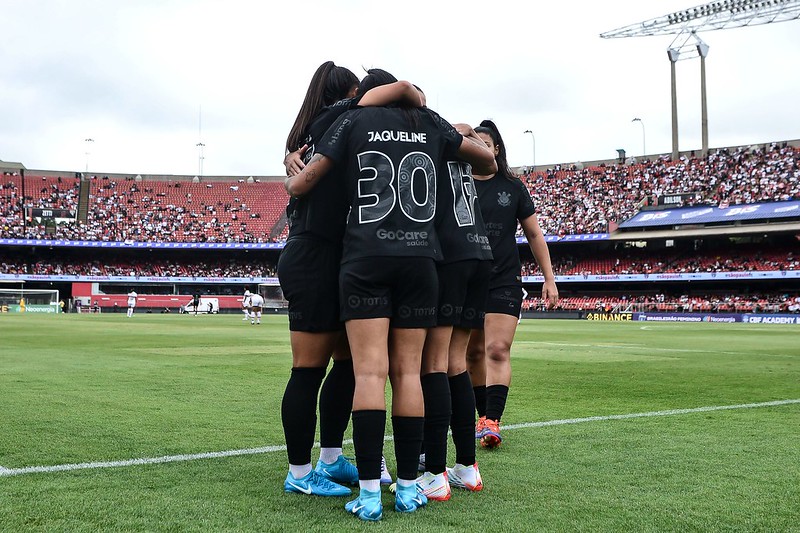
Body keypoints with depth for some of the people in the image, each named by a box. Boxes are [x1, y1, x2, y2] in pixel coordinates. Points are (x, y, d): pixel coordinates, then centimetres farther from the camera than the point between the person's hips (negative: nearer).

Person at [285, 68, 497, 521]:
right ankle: (409, 487, 6)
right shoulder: (429, 123, 14)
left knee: (370, 371, -7)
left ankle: (369, 492, -12)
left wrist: (292, 175, 29)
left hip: (366, 260, -2)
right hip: (420, 259, 2)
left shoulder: (354, 119, 8)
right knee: (408, 372, 4)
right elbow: (486, 158, 26)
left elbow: (300, 185, 7)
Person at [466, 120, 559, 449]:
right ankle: (482, 415, 18)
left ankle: (492, 422, -15)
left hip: (504, 280, -1)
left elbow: (534, 234, 10)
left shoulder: (513, 187, 5)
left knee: (497, 350, -12)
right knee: (474, 353, 6)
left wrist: (549, 279, 7)